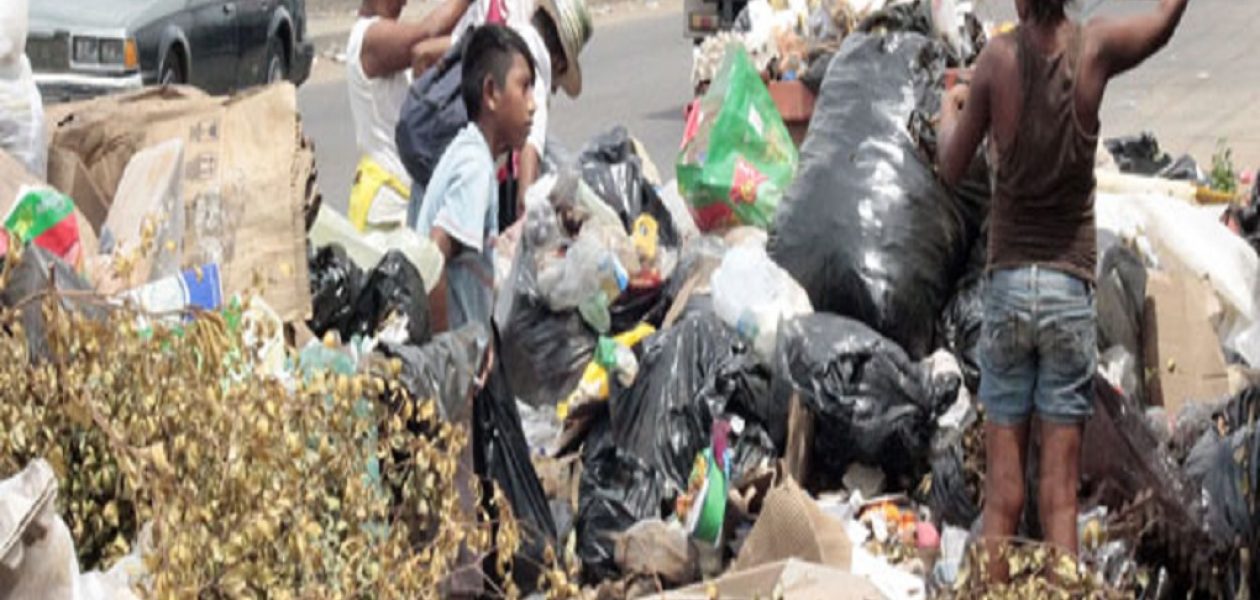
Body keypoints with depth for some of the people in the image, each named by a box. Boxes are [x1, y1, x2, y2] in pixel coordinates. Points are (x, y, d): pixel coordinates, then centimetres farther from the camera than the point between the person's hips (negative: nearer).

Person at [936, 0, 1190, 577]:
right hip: (1070, 287, 0)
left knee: (1003, 490, 2)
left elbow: (951, 169, 4)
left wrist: (948, 107, 22)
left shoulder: (999, 57, -6)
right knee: (1060, 492, 0)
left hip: (1007, 285, 0)